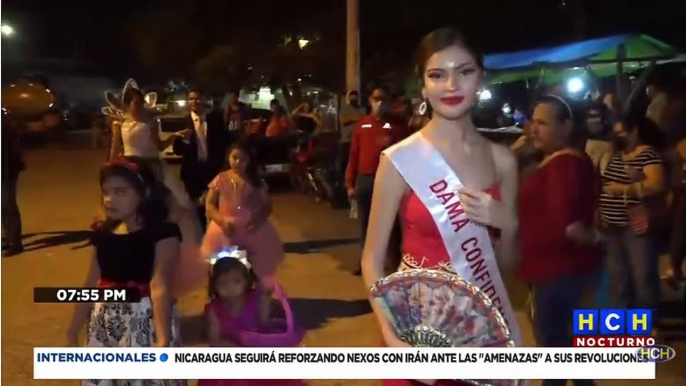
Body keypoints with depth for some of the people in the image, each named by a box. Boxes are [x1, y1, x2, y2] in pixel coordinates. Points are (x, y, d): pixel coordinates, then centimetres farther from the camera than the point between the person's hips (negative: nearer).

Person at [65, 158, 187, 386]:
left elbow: (160, 285, -23)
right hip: (106, 325, 7)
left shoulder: (162, 233, -13)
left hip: (147, 322, -6)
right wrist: (72, 331, 17)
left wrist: (163, 339, -33)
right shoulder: (103, 233, 7)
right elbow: (91, 285, 14)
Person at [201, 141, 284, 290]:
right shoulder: (221, 179, 0)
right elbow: (209, 205, -2)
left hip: (251, 229, 1)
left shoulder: (255, 181, 4)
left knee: (257, 270, 1)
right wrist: (222, 221, -18)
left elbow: (267, 206, 6)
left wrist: (258, 219, -15)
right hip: (226, 229, -1)